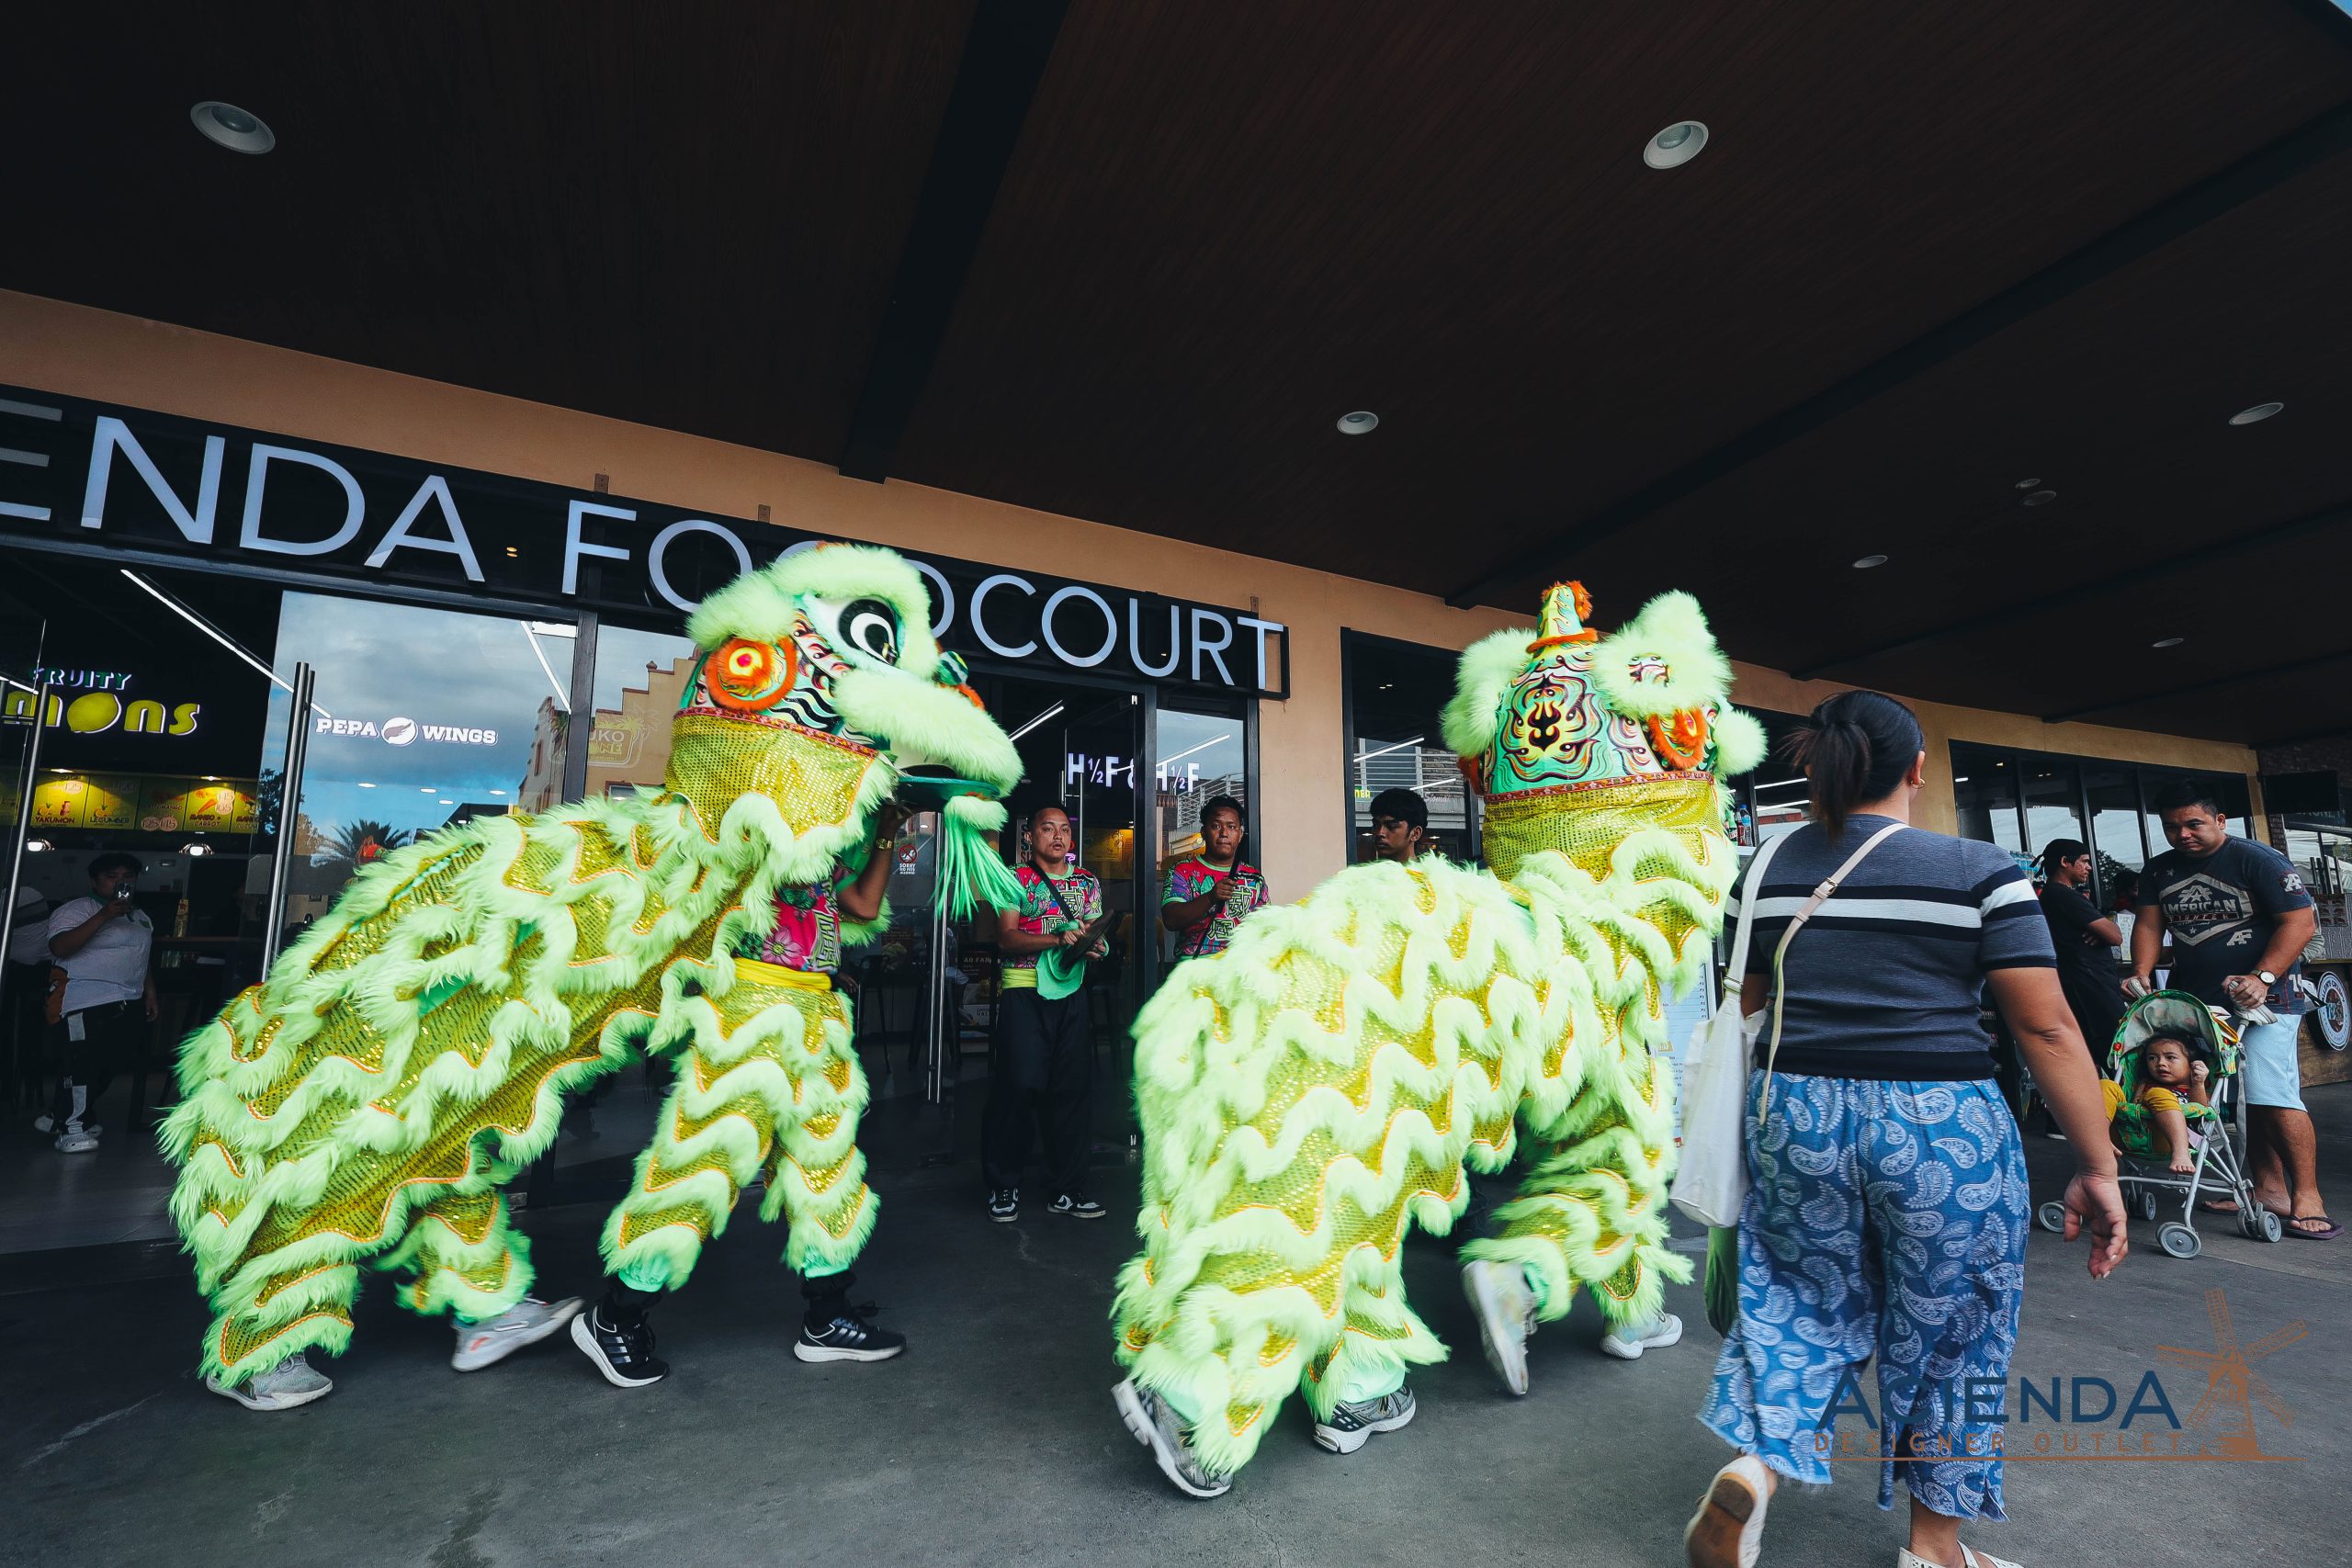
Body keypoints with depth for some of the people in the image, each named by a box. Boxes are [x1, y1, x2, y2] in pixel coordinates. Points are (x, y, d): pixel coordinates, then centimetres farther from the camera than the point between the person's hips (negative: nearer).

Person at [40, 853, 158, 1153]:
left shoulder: (141, 917, 18)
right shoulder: (75, 910, -6)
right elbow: (59, 948, -22)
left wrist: (150, 993, 18)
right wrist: (104, 916, -29)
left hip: (129, 1005, 7)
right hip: (87, 1003, -7)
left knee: (109, 1064, 9)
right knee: (82, 1062, -11)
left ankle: (60, 1115, 25)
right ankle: (72, 1128, -3)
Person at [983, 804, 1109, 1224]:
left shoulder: (1088, 881, 14)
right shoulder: (1016, 879, 3)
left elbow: (1095, 933, 12)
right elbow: (1006, 938, -8)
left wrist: (1094, 945, -13)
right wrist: (1058, 939, -21)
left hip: (1071, 990, 4)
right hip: (1024, 991, -3)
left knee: (1073, 1085, 3)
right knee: (1020, 1083, -7)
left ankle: (1067, 1188, 15)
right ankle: (1004, 1187, 10)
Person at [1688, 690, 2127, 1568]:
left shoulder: (1770, 872, 3)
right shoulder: (1978, 872, -7)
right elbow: (2046, 1027, -9)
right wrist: (2097, 1167, -1)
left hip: (1794, 1114, 3)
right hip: (1940, 1128, -2)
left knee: (1803, 1306, 20)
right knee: (1941, 1330, 17)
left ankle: (1753, 1465, 4)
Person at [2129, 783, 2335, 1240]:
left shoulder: (2258, 860, -8)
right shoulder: (2158, 871, 8)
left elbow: (2299, 921, -13)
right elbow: (2149, 925, 9)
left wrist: (2263, 977, -23)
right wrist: (2142, 972, -5)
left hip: (2262, 997, -5)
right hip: (2194, 999, 5)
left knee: (2272, 1095, -12)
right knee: (2237, 1097, 9)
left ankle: (2306, 1197, -3)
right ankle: (2269, 1189, 17)